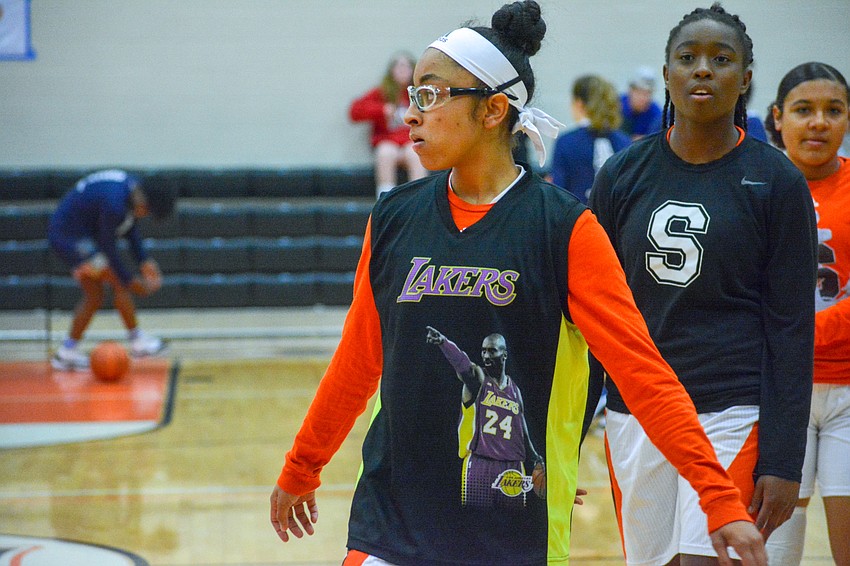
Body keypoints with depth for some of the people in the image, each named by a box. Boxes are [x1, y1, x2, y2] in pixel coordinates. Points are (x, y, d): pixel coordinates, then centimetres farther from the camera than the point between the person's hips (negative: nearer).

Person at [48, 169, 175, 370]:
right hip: (71, 236, -10)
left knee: (94, 296, 11)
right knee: (119, 283, -8)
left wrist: (144, 261, 6)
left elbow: (129, 228, 12)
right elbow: (108, 248, -23)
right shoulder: (114, 203, -31)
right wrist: (131, 281, -14)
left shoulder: (133, 185, -3)